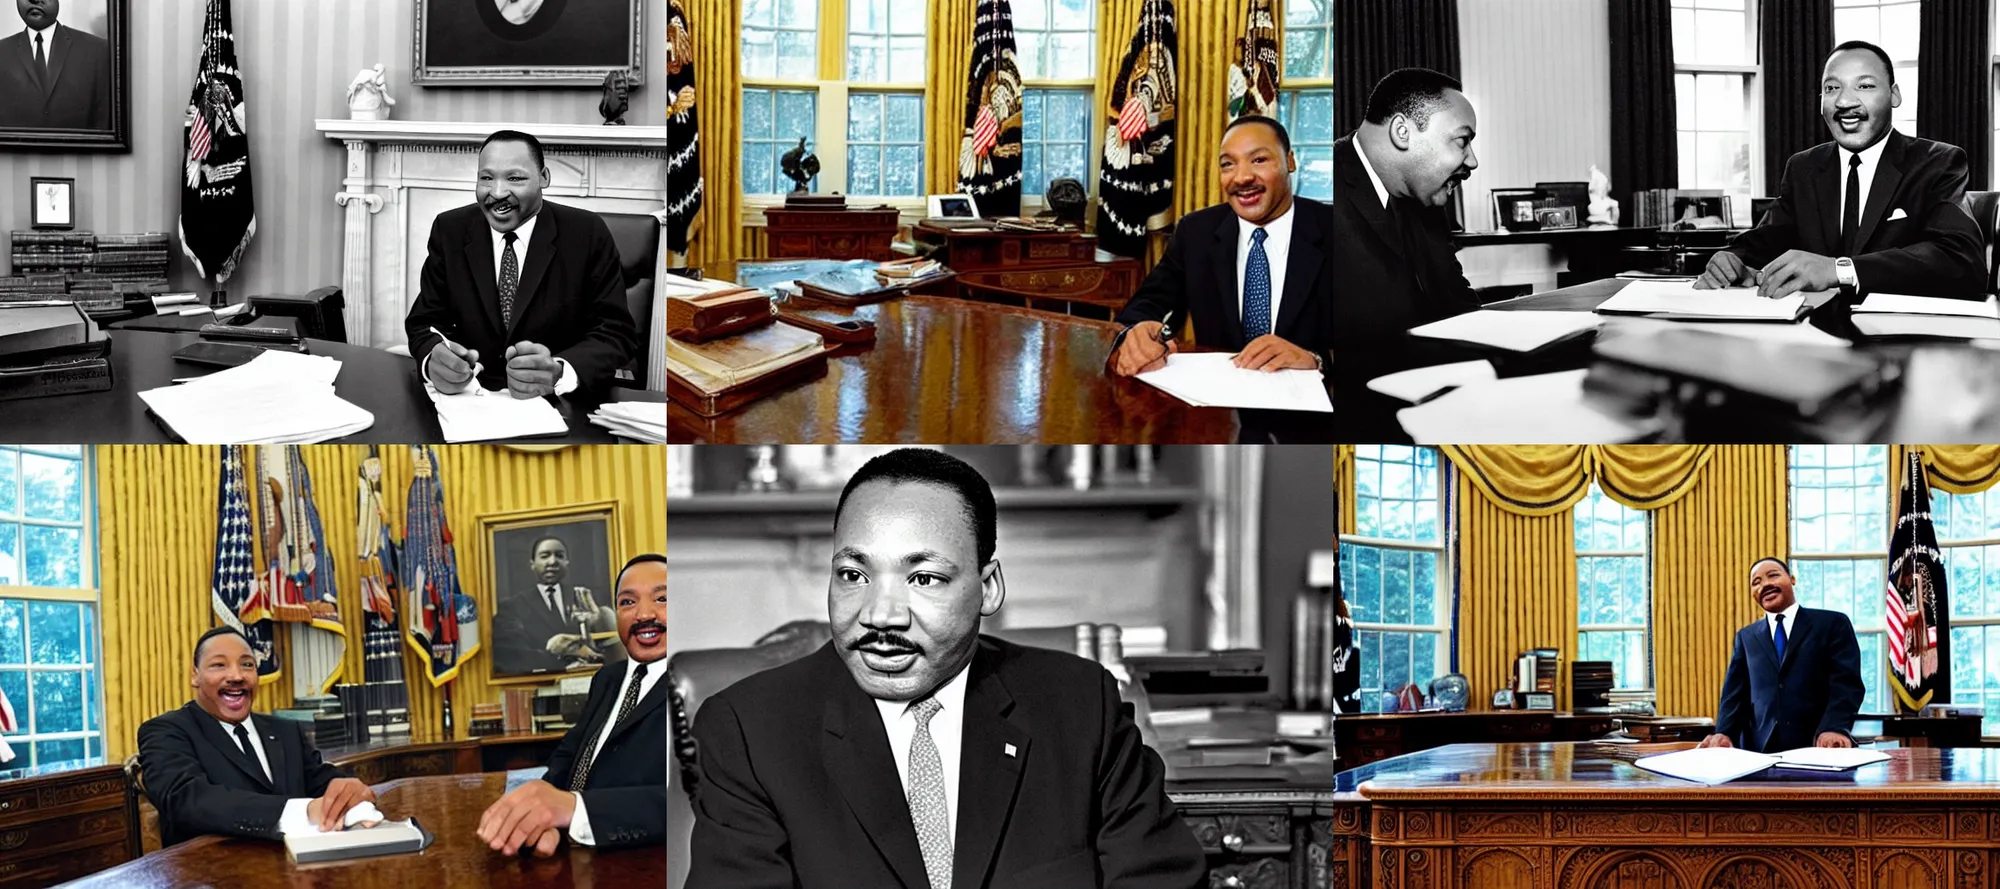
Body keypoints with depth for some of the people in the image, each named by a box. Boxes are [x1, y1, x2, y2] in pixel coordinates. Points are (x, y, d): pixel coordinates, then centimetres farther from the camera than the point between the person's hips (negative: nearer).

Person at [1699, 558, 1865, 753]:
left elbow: (1846, 684, -3)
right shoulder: (1746, 637, 21)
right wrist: (1724, 733, -11)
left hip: (1816, 749, -2)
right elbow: (1735, 693, 10)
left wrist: (1835, 729, -23)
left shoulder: (1832, 624, 9)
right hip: (1761, 751, 2)